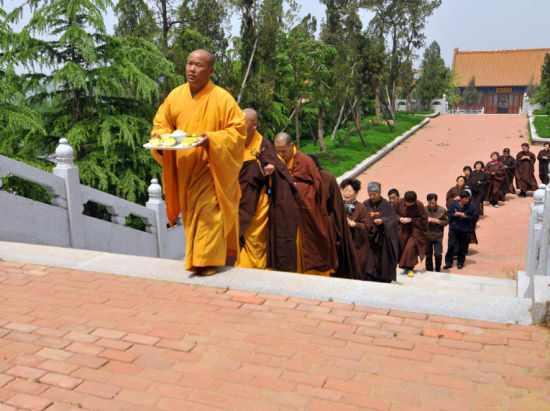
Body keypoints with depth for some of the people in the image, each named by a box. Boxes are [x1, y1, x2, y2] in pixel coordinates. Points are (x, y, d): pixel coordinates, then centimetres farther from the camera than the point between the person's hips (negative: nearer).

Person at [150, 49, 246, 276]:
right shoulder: (176, 96, 6)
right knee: (191, 213, 14)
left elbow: (237, 130, -9)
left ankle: (207, 260, -1)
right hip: (184, 168, 5)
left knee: (208, 212, -10)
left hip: (211, 168, -5)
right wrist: (160, 136, -6)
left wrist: (211, 138, -24)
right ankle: (195, 258, 30)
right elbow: (161, 122, 16)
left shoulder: (222, 98, -8)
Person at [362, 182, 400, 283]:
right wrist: (365, 225, -11)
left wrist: (382, 221, -22)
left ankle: (383, 282, 17)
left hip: (383, 239, -2)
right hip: (369, 238, 2)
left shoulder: (387, 205, -2)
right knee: (369, 264, -4)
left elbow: (393, 220, -6)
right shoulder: (365, 204, 5)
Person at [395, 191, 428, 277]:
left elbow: (423, 219, -13)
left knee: (410, 248, -12)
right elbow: (395, 213, 6)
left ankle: (409, 268, 2)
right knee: (402, 248, 12)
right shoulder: (399, 202, -10)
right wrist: (399, 218, -15)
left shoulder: (419, 205, -18)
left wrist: (411, 220, -22)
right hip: (402, 230, 4)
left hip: (414, 231, -4)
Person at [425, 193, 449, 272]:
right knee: (428, 255, 11)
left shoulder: (442, 210, -5)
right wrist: (426, 220, -16)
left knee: (438, 254, -10)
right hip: (427, 236, 1)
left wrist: (438, 221, -16)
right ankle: (429, 271, 27)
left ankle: (438, 270, 14)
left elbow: (446, 221, 1)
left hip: (438, 237, -1)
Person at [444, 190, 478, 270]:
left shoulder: (470, 206, -5)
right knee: (451, 246, -2)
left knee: (463, 248, 7)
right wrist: (455, 214, -16)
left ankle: (460, 263, 24)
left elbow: (473, 217, -2)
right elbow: (448, 214, 2)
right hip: (453, 229, 0)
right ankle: (448, 263, 11)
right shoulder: (454, 204, -3)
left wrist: (465, 216, -17)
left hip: (465, 230, 0)